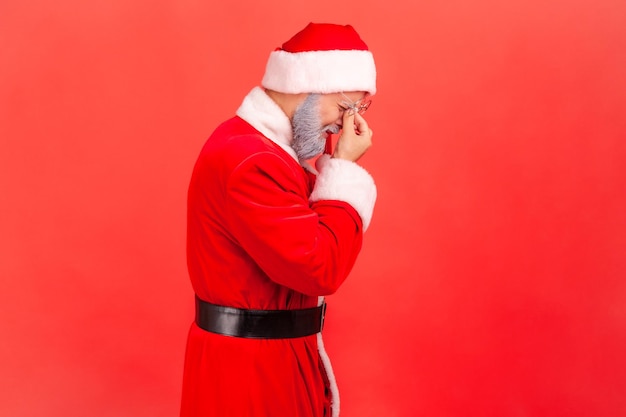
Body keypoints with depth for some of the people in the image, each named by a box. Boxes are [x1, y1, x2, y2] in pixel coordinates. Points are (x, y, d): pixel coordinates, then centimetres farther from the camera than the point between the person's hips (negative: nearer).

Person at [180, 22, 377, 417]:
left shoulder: (260, 145, 10)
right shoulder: (248, 160, -24)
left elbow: (316, 240, 12)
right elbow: (320, 267, -26)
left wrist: (339, 166, -1)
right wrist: (344, 168, -19)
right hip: (250, 363, -10)